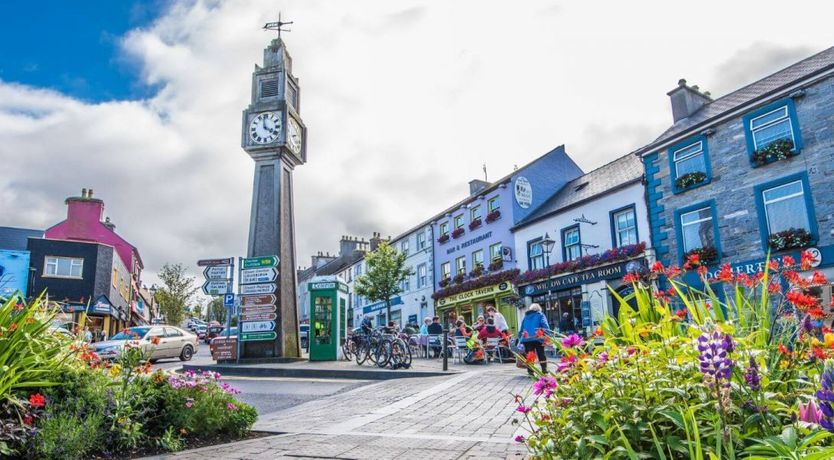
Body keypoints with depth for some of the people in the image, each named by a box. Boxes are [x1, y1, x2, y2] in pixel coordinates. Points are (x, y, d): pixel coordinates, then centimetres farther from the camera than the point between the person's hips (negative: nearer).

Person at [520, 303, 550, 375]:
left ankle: (530, 371, -2)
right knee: (541, 355, 8)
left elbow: (521, 329, 21)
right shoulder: (540, 315, 11)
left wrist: (522, 337, 21)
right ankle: (544, 370, 5)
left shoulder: (525, 316, 23)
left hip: (526, 339, 3)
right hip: (537, 338, -2)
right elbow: (545, 325, -6)